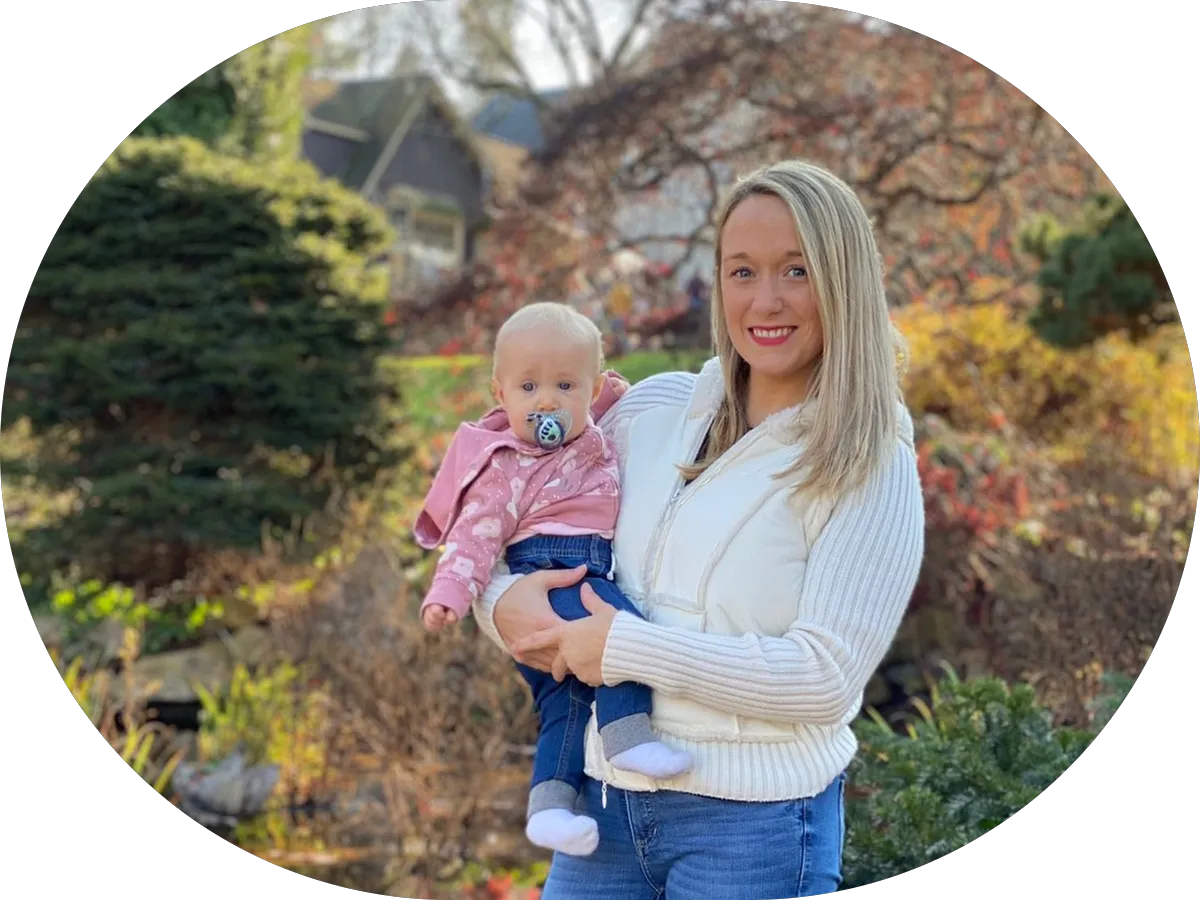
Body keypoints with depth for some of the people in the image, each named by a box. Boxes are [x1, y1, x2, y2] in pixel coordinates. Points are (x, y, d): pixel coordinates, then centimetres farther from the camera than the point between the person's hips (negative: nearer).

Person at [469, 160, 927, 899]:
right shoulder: (657, 409, 5)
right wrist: (505, 601, -7)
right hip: (605, 793, 5)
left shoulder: (870, 467, -9)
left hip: (754, 819, -4)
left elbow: (824, 677, -17)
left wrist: (626, 647, -18)